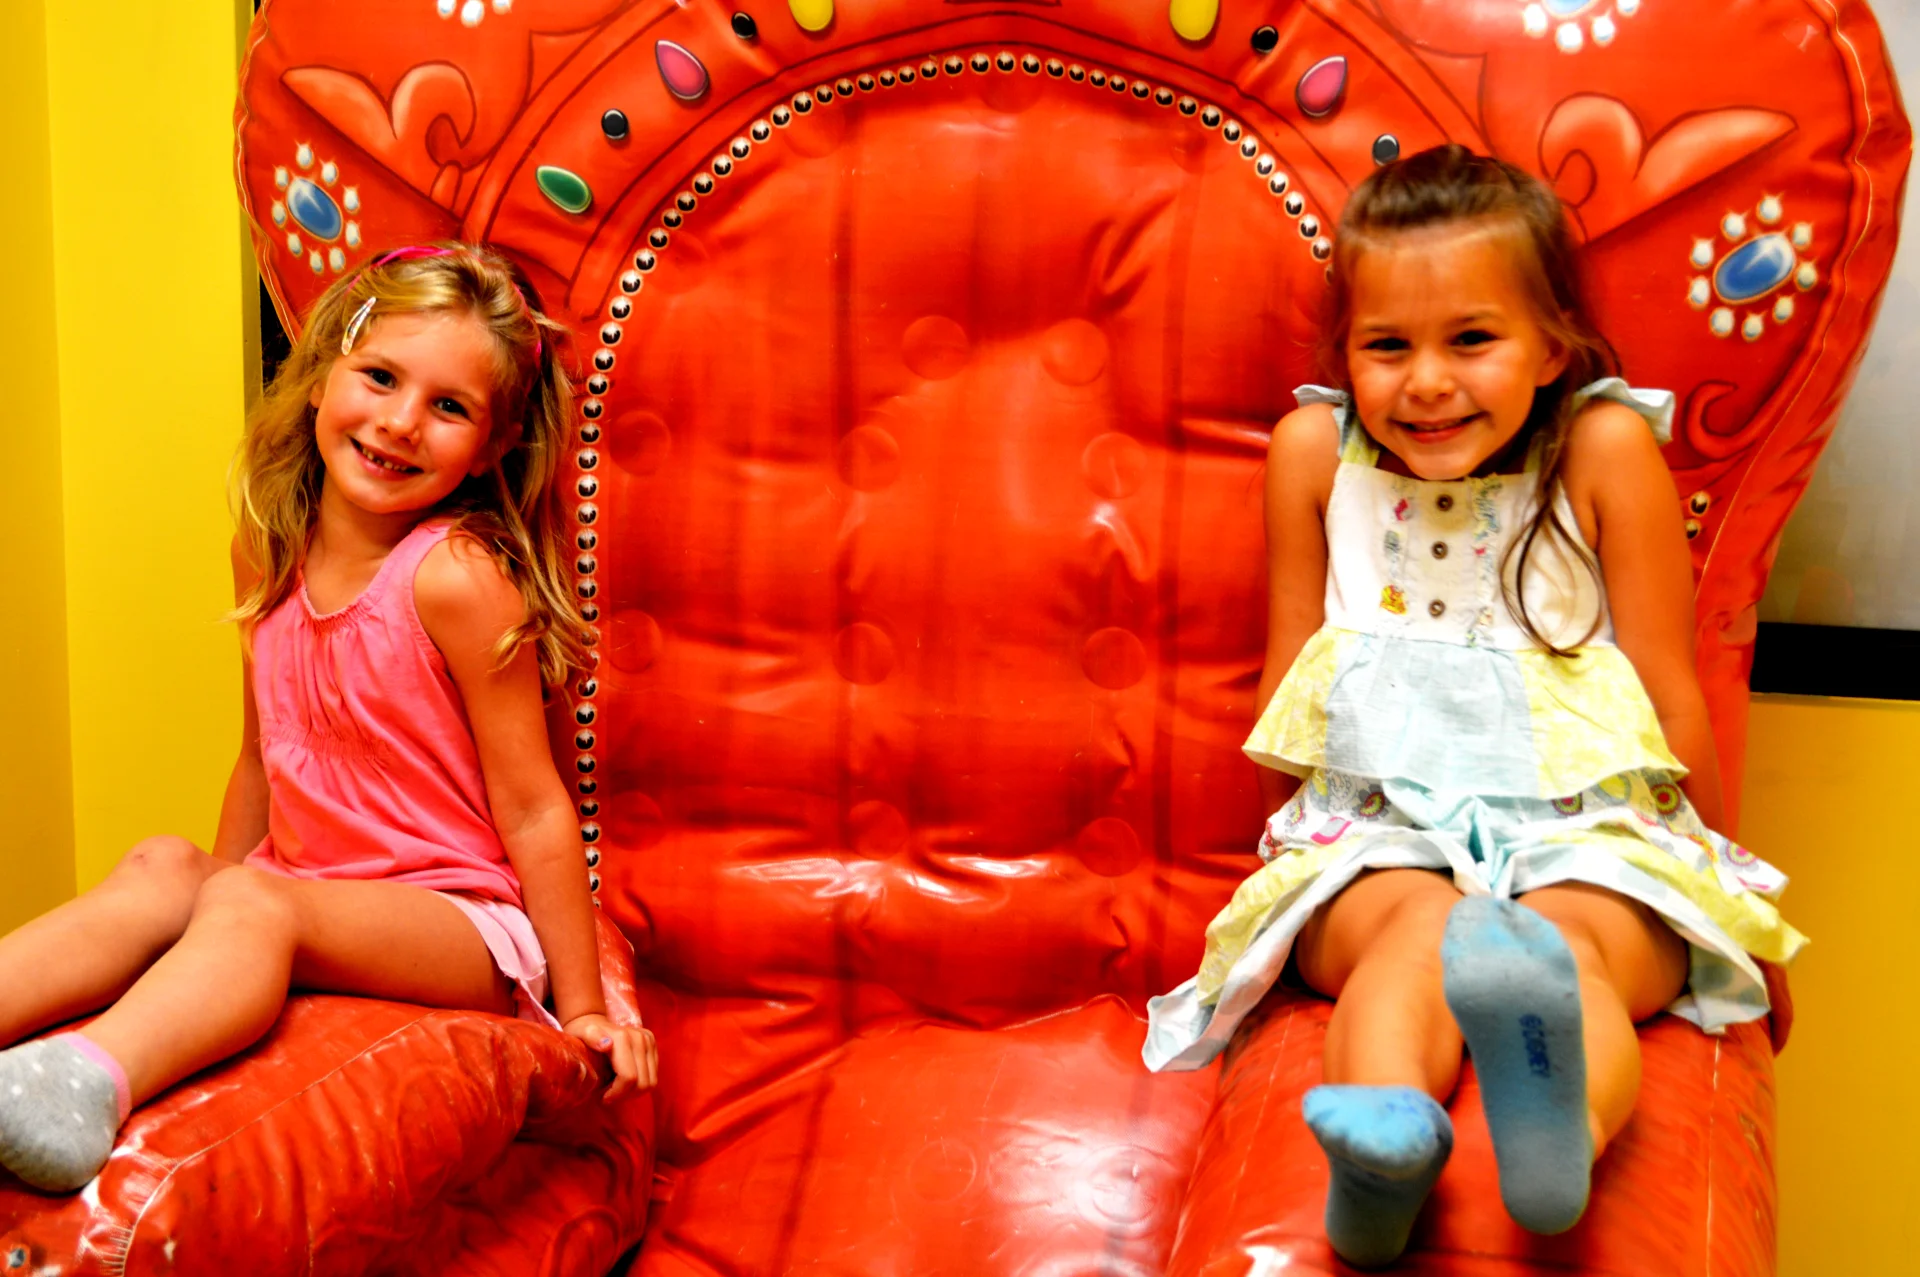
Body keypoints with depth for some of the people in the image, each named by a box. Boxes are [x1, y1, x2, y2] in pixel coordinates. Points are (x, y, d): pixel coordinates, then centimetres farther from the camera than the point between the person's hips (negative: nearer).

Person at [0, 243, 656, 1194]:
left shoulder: (455, 576, -16)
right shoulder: (272, 555, 5)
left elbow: (531, 806, -13)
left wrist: (582, 1008, -10)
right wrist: (212, 882, 23)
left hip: (463, 925, -7)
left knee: (255, 902, -31)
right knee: (161, 869, -18)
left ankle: (90, 1082, -57)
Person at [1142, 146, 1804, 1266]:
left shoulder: (1605, 447, -3)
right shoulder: (1315, 450, 3)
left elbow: (1669, 689, 3)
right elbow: (1290, 667, 15)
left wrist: (1716, 880, 11)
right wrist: (1289, 840, 16)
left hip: (1588, 830, -1)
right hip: (1376, 828, 1)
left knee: (1572, 938, -34)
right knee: (1422, 925, -33)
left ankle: (1561, 1125, -66)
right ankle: (1383, 1138, -62)